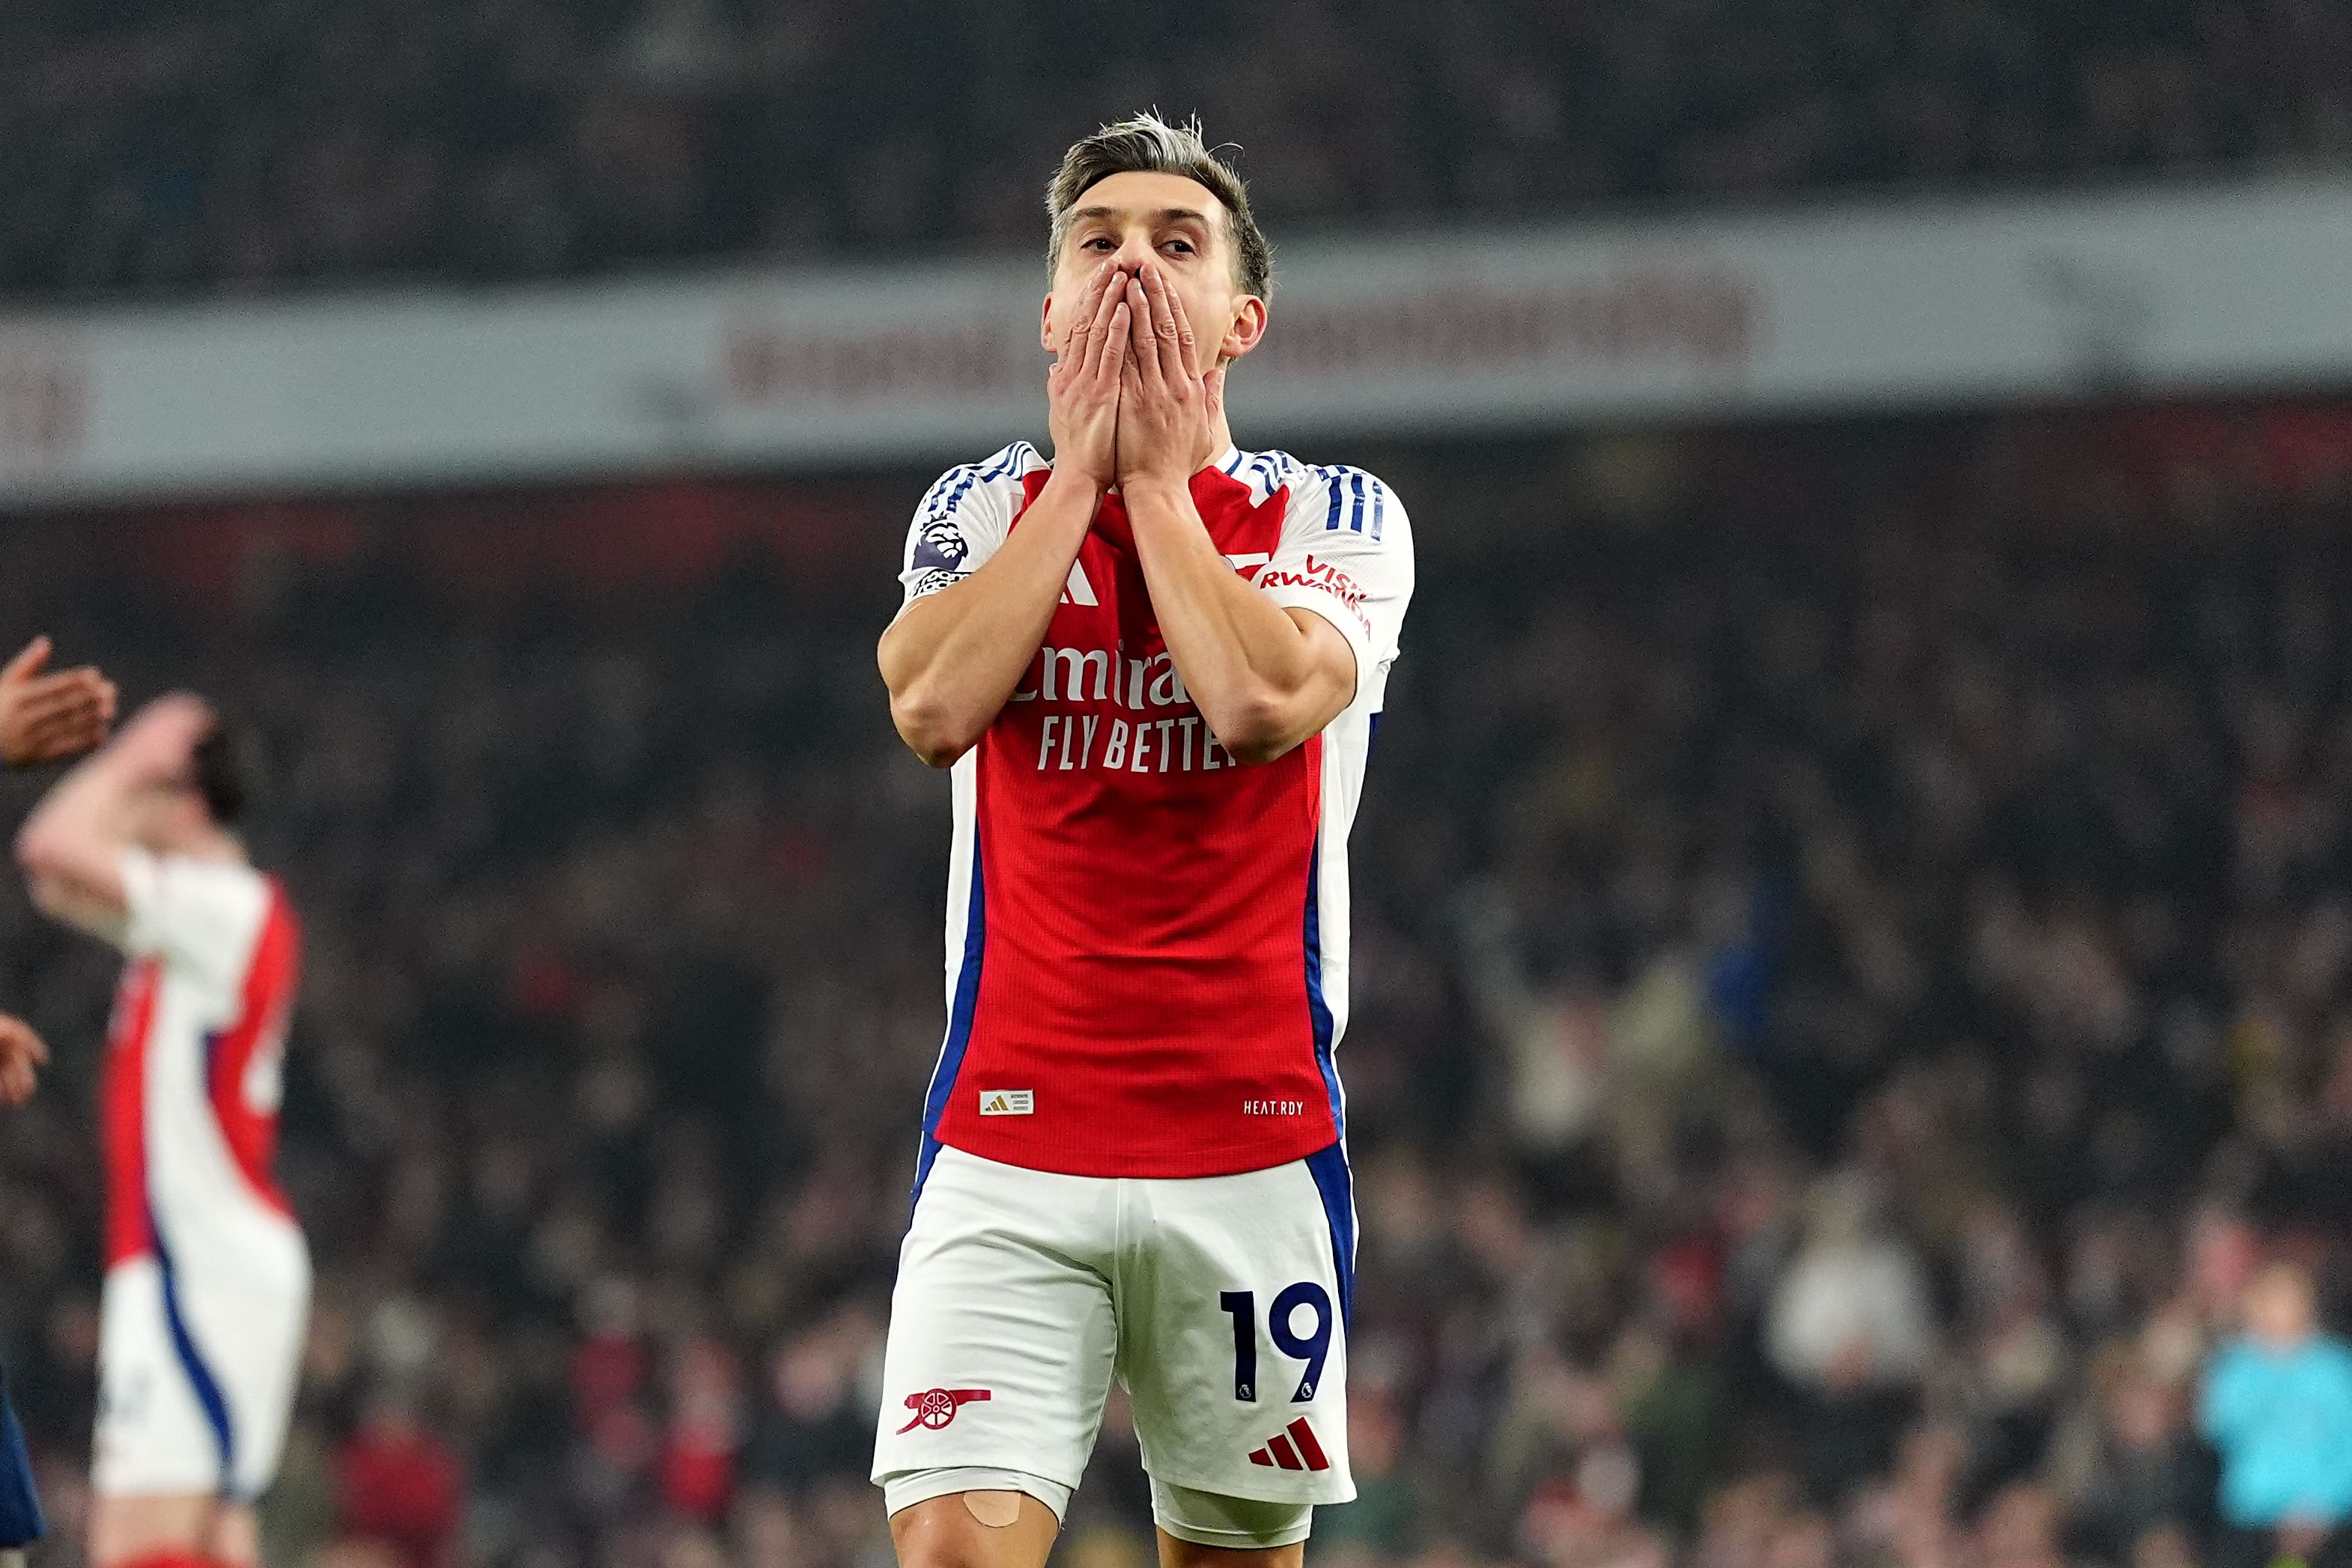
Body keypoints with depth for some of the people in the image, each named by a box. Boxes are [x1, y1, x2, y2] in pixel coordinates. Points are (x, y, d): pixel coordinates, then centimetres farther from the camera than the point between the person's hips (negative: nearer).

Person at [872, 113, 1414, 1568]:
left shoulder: (1338, 517, 5)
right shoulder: (984, 507, 10)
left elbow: (1267, 701, -16)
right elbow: (934, 702, -10)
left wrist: (1156, 475, -5)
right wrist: (1081, 466, -3)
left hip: (1251, 1150, 0)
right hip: (1006, 1148, 0)